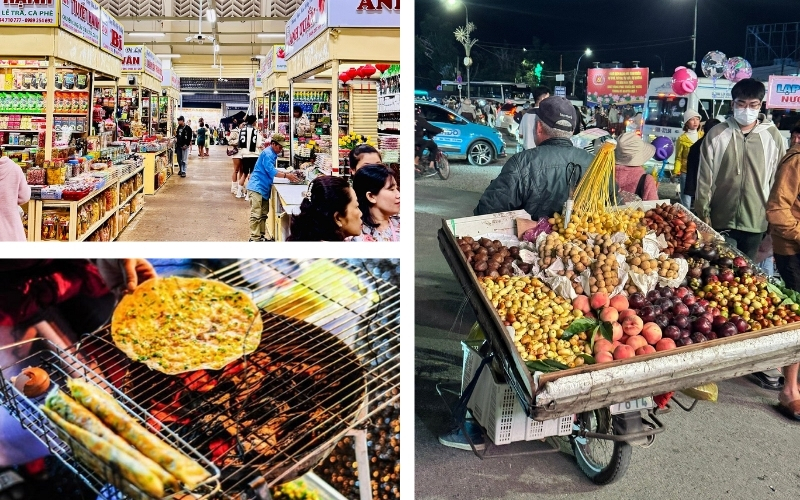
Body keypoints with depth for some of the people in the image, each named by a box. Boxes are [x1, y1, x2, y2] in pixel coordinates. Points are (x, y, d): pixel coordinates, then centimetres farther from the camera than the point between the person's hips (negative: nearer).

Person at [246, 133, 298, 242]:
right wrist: (286, 176, -20)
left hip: (264, 189, 10)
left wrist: (287, 174, 8)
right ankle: (254, 238, -7)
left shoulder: (272, 154, 15)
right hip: (257, 187, -10)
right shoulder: (267, 153, -16)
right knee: (256, 215, -8)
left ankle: (261, 235, 20)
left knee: (263, 214, 14)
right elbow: (271, 171, -21)